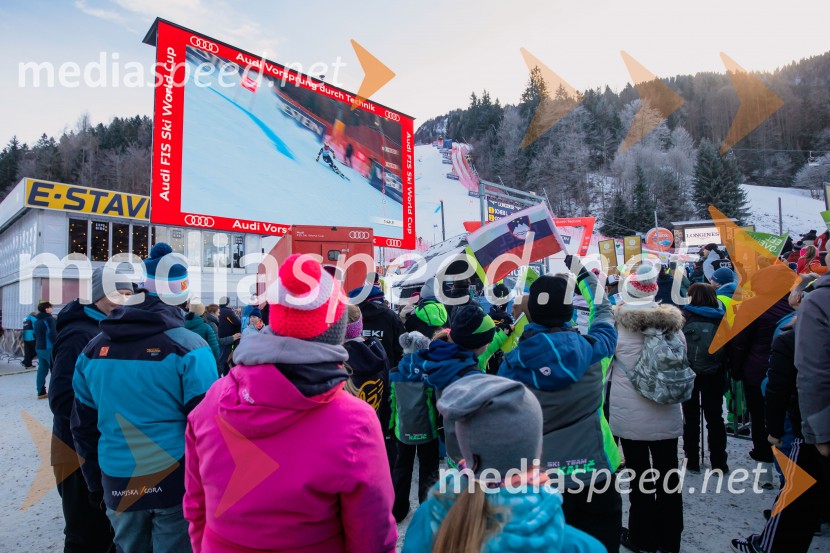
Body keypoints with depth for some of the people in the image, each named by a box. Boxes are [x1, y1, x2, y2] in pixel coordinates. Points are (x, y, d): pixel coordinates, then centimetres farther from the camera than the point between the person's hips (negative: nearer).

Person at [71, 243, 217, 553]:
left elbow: (83, 427, 10)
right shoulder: (189, 348, -14)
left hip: (118, 484, 5)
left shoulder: (93, 350, 2)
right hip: (175, 482, -4)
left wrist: (96, 484, 21)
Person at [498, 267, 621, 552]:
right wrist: (583, 273, 28)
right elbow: (604, 312, 13)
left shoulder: (513, 360, -10)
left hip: (538, 478, 1)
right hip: (594, 473, 0)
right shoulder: (592, 348, -10)